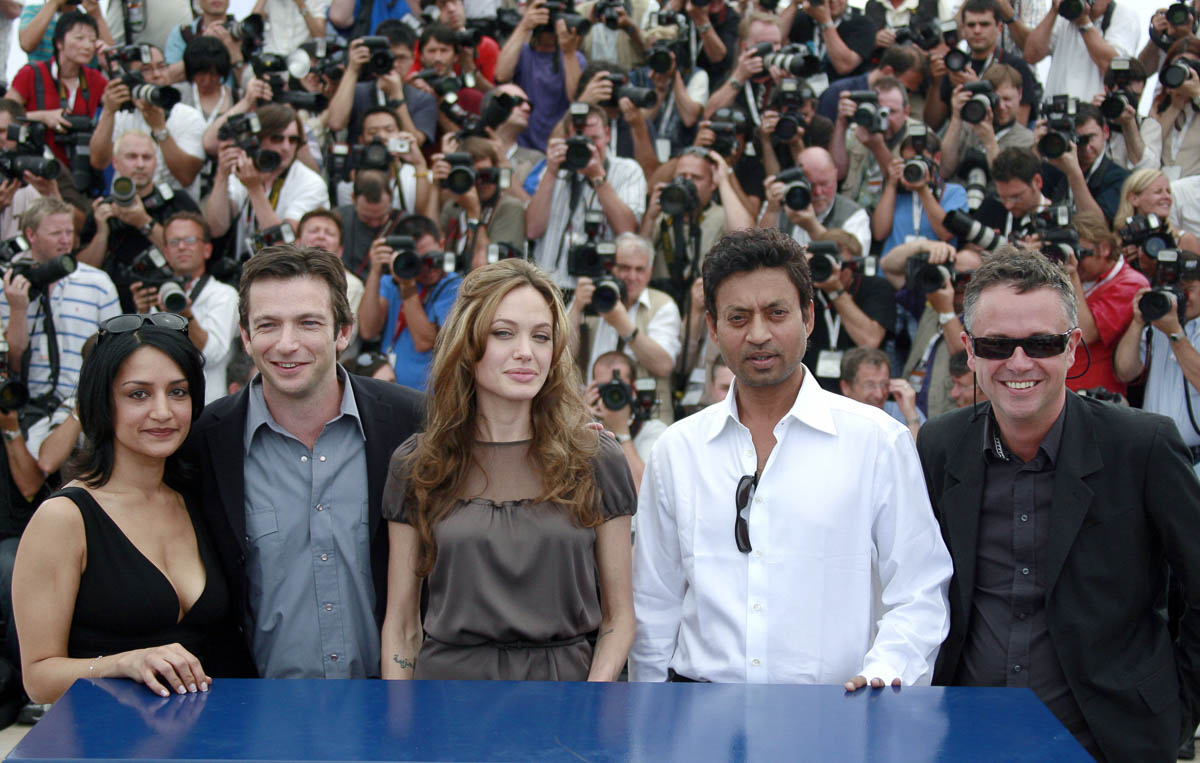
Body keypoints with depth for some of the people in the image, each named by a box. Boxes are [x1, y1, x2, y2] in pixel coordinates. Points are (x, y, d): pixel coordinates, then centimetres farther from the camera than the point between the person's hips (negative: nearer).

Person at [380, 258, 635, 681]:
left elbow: (618, 616, 2)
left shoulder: (597, 461, 1)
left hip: (566, 678, 0)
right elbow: (401, 624, 3)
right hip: (448, 676, 0)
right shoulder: (415, 464, 2)